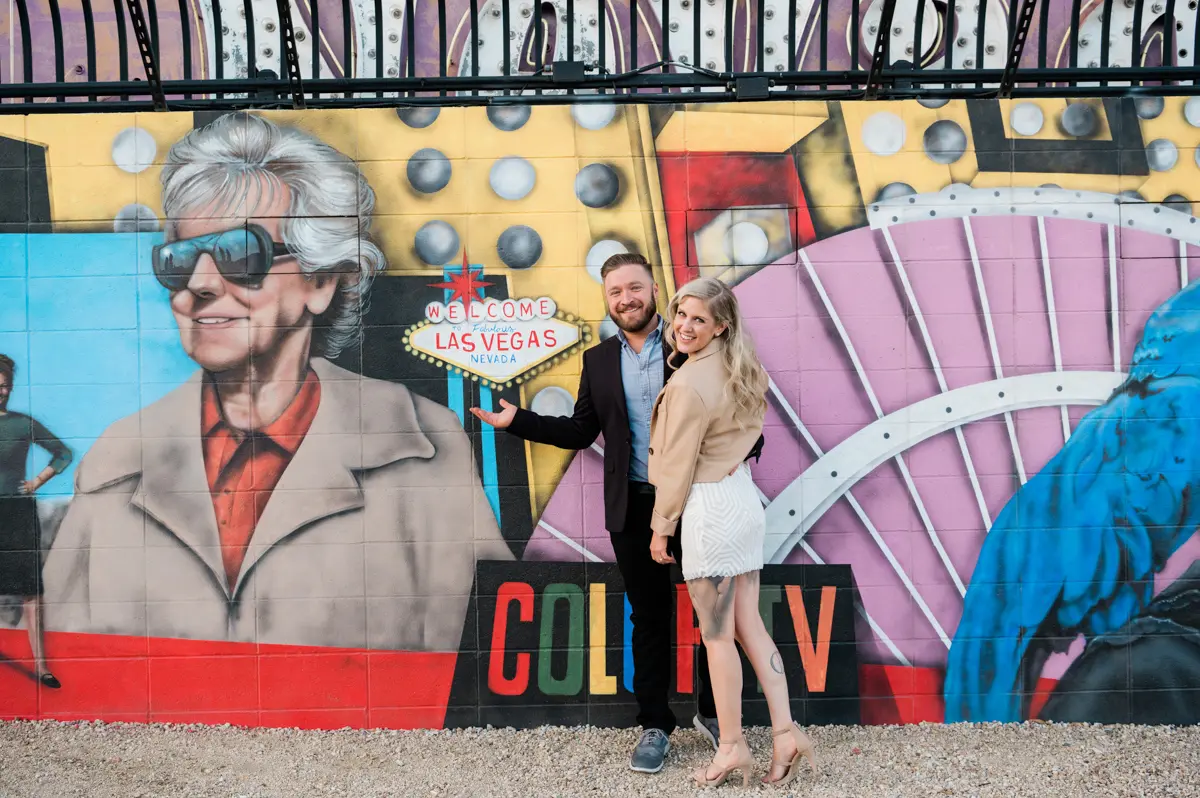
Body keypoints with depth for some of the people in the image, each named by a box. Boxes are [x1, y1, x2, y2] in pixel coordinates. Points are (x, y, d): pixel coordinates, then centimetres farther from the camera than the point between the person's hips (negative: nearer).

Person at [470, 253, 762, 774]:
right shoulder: (598, 360, 8)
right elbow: (580, 432, 10)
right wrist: (517, 420, 3)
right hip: (634, 507, 2)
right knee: (649, 618, 12)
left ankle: (712, 713, 31)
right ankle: (655, 725, 27)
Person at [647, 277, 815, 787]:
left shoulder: (688, 385, -20)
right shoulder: (736, 369, 6)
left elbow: (677, 465, -13)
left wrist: (661, 528, -3)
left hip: (710, 510, -9)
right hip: (743, 497, 9)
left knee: (717, 636, 5)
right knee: (750, 627, 14)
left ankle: (732, 747, 18)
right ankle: (786, 733, 16)